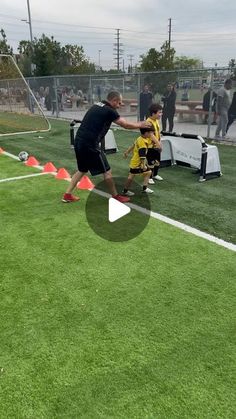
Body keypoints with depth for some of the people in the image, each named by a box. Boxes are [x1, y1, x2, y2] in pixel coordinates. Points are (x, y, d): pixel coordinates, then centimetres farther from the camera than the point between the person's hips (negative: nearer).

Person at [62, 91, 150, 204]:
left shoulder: (97, 105, 16)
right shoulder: (109, 111, -8)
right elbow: (126, 125, -3)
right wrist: (140, 125, 16)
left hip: (79, 141, 8)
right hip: (90, 144, -8)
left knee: (82, 170, 23)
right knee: (106, 171, 5)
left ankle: (67, 195, 22)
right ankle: (116, 196, 18)